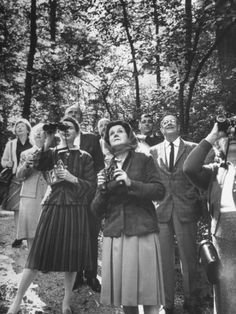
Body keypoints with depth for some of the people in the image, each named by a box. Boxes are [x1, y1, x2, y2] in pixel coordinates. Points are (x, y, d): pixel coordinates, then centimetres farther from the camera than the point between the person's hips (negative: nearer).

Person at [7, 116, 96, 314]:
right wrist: (47, 141, -18)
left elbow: (92, 186, 2)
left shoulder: (84, 157, 5)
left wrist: (73, 179, -12)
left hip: (75, 210, 0)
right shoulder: (52, 153, 7)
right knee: (38, 255, 1)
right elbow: (34, 165, -13)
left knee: (71, 257, 7)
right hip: (53, 208, 0)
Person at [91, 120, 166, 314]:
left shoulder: (144, 160, 5)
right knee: (123, 287, 5)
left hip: (142, 231, -3)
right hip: (114, 234, 3)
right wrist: (101, 189, -8)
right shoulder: (106, 170, 13)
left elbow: (159, 191, -5)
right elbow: (97, 211, 11)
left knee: (146, 287, -2)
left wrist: (131, 183, -16)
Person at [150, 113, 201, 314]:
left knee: (189, 258, 10)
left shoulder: (192, 148, 4)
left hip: (186, 209, -1)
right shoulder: (153, 151, 7)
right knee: (164, 259, 8)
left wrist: (196, 200, -4)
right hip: (161, 210, 1)